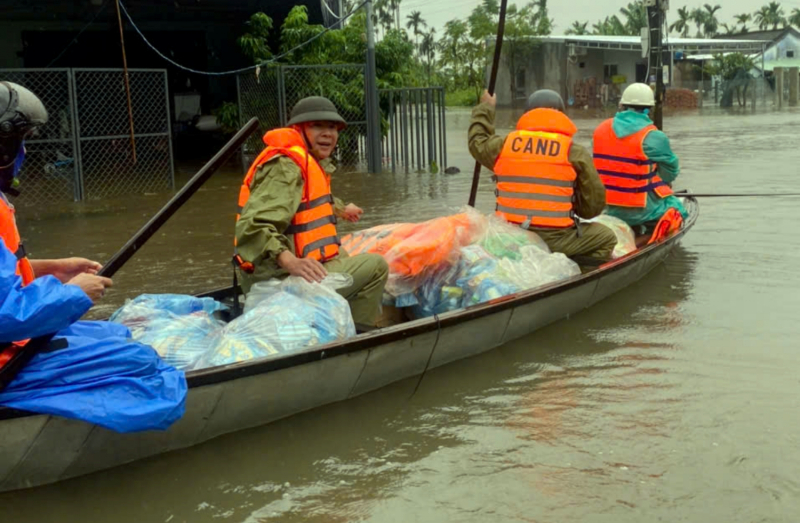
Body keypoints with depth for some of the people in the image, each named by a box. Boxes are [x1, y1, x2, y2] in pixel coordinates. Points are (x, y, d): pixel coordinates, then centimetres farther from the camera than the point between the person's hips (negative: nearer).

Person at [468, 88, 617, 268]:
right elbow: (594, 206, 2)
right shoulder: (575, 153, -2)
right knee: (606, 238, 16)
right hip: (554, 240, -3)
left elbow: (477, 142, 30)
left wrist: (485, 108, 44)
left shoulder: (505, 145, 6)